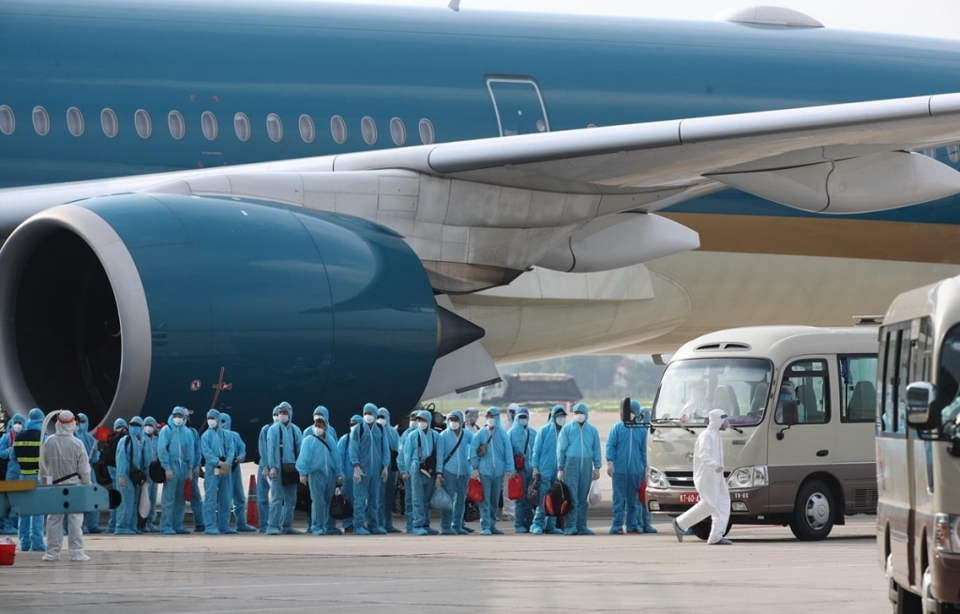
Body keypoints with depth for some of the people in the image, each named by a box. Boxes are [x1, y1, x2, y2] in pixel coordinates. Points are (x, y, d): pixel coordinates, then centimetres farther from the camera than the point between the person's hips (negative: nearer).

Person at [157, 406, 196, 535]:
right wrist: (166, 467, -13)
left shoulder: (187, 432, 13)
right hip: (171, 467, -5)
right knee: (168, 499, -7)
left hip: (183, 468, 5)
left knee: (180, 499, 7)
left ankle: (178, 525, 12)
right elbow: (161, 449, -7)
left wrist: (190, 468, 8)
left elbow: (191, 450, 15)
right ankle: (166, 527, -7)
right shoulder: (166, 430, -1)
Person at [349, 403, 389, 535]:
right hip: (362, 469, -4)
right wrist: (356, 467, -13)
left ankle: (373, 524, 13)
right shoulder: (358, 429, 1)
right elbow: (353, 449, -4)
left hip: (376, 470, 4)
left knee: (374, 499, 7)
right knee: (360, 498, -6)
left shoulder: (380, 430, 9)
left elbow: (385, 450, 10)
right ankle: (359, 526, -6)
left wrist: (385, 467, 1)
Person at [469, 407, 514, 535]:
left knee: (494, 500, 10)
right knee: (485, 500, -6)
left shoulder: (502, 434, 4)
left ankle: (492, 525, 19)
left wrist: (509, 469, -4)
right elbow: (473, 450, -1)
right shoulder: (481, 433, 1)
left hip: (498, 471, 2)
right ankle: (485, 527, -7)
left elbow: (508, 451, 2)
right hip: (484, 471, -2)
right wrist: (475, 467, -7)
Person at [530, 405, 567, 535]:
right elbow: (536, 450, 1)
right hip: (545, 470, -4)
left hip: (559, 471, 4)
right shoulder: (544, 430, 1)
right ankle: (537, 524, -4)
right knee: (544, 499, -8)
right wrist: (535, 467, -5)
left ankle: (551, 525, 11)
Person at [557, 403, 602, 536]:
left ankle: (581, 526, 9)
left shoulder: (592, 430, 12)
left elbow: (596, 449, 13)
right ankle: (570, 527, -9)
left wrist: (597, 467, 6)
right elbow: (561, 449, 5)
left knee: (583, 498, 5)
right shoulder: (567, 429, 6)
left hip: (586, 466, 3)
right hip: (571, 464, -3)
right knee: (572, 498, -8)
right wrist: (560, 468, 0)